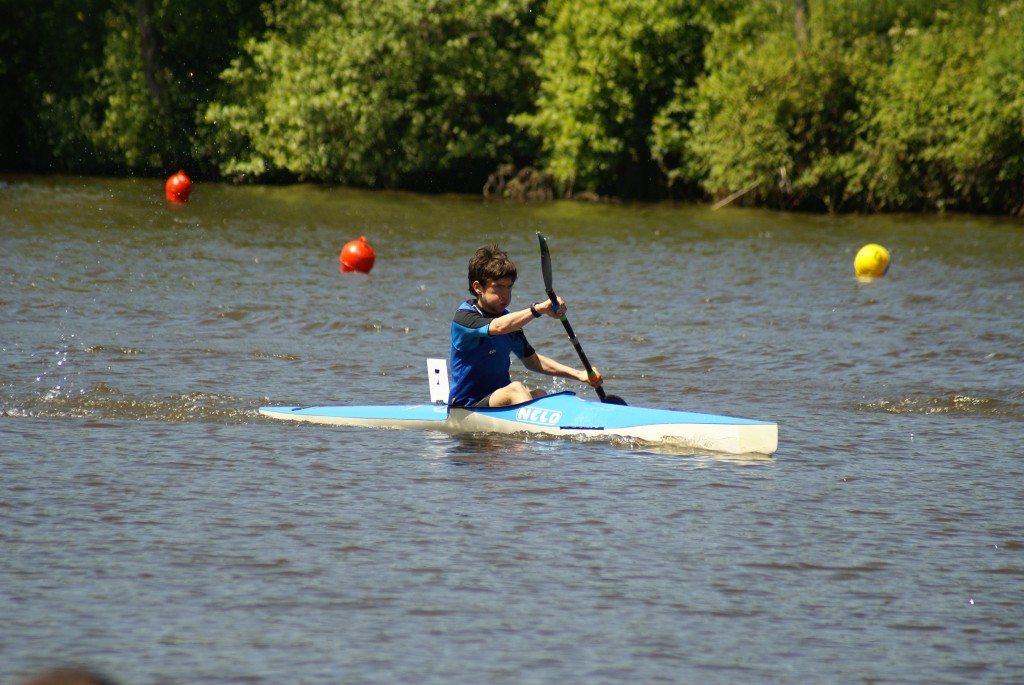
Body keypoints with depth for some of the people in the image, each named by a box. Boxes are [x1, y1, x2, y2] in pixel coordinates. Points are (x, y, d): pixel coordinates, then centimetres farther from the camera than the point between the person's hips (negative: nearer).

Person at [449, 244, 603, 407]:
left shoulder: (508, 319, 13)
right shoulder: (464, 317, -12)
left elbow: (531, 360, 18)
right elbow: (498, 327, -32)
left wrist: (578, 374, 7)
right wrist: (538, 309, -42)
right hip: (466, 408, -8)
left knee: (539, 395, -22)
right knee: (516, 389, -33)